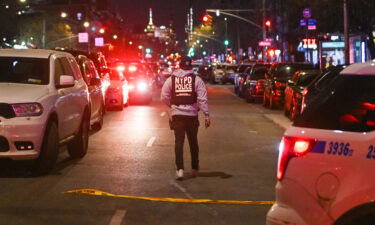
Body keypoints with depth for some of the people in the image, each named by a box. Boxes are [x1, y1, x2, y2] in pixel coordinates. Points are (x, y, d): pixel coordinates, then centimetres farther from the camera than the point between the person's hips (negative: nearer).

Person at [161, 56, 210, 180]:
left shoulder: (171, 79, 3)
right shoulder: (196, 79, -1)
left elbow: (164, 97, 1)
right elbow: (202, 99, -6)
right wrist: (206, 115, -5)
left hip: (177, 114, 0)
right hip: (192, 114, 0)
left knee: (179, 142, 2)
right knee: (193, 142, 13)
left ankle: (180, 169, -11)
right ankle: (195, 169, 22)